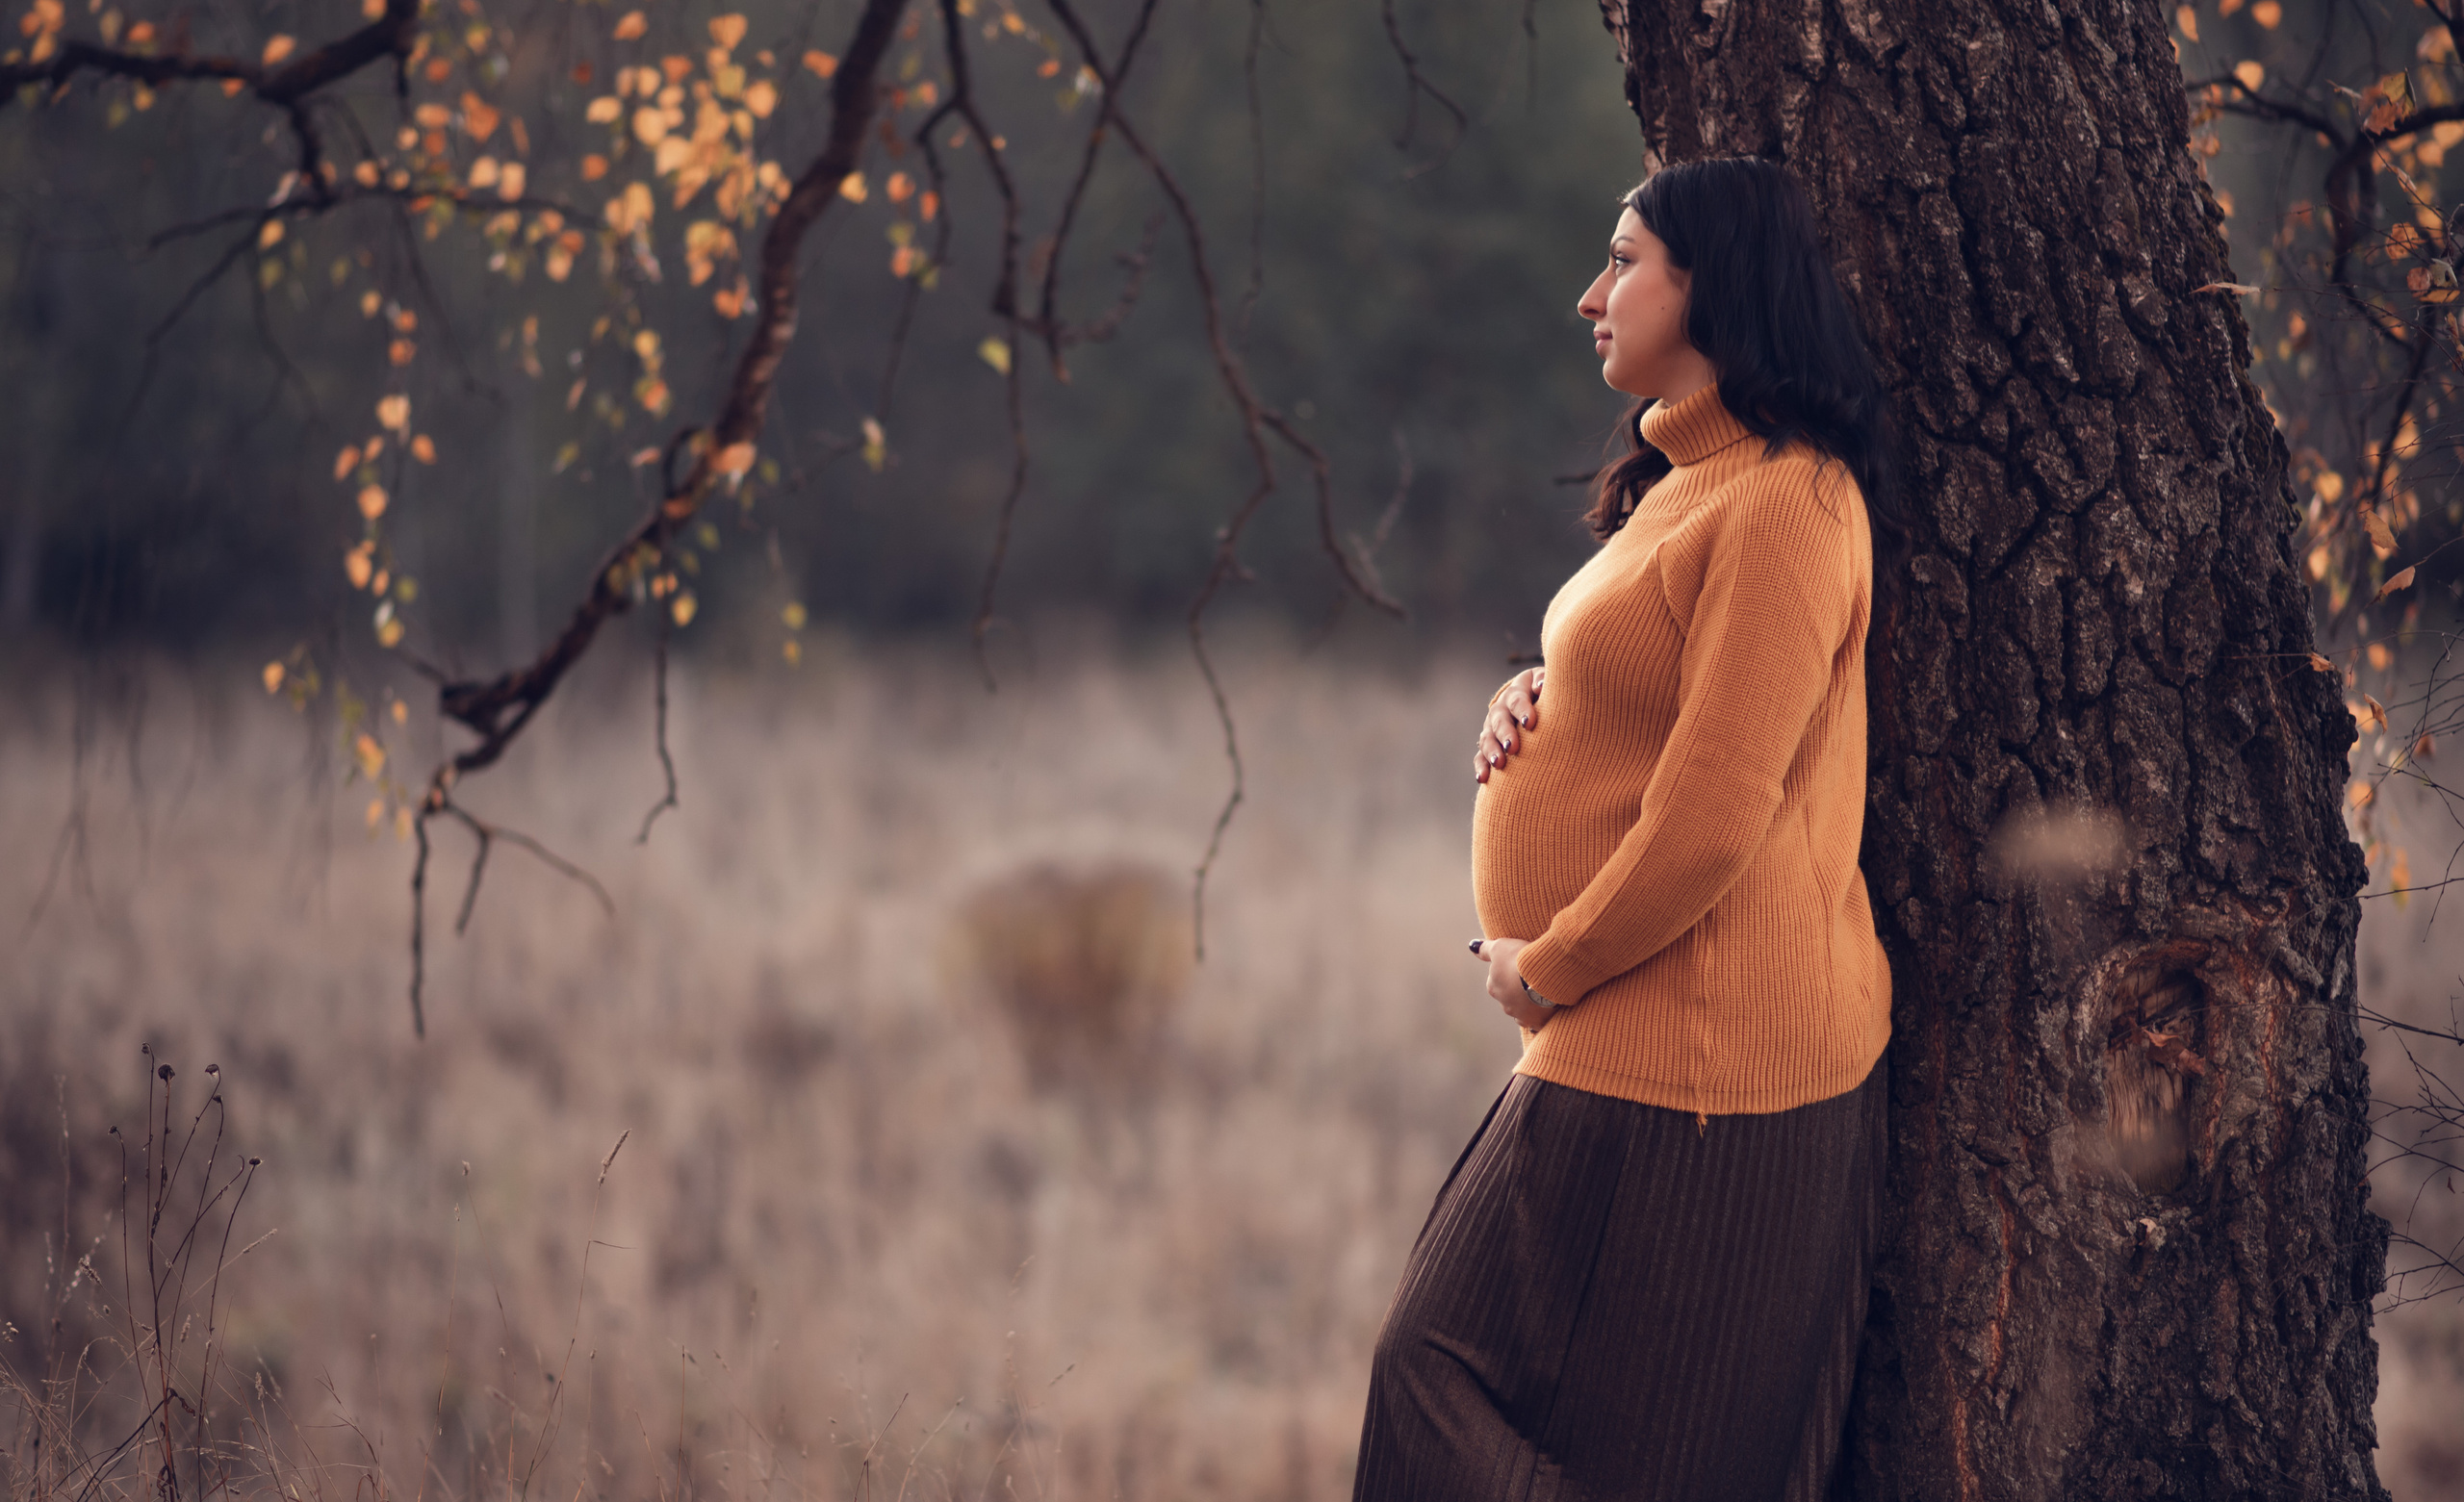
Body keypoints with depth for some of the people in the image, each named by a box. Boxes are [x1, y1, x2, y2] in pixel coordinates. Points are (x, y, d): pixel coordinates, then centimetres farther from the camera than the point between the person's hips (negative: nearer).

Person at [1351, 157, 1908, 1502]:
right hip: (1627, 1046, 10)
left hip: (1691, 1062, -10)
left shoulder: (1785, 505, -16)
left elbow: (1714, 811, -21)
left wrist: (1547, 968, -11)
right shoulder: (1687, 482, 17)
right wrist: (1526, 704, 6)